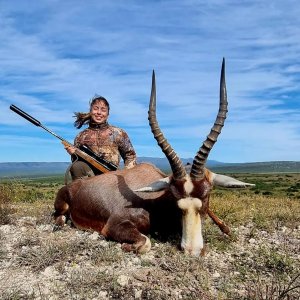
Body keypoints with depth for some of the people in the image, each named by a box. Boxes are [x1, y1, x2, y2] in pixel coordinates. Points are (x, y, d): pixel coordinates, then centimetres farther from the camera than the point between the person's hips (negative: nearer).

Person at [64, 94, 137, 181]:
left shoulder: (118, 133, 6)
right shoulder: (81, 136, 10)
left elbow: (130, 155, 12)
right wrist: (74, 155, -8)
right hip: (89, 175, 2)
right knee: (76, 166, -28)